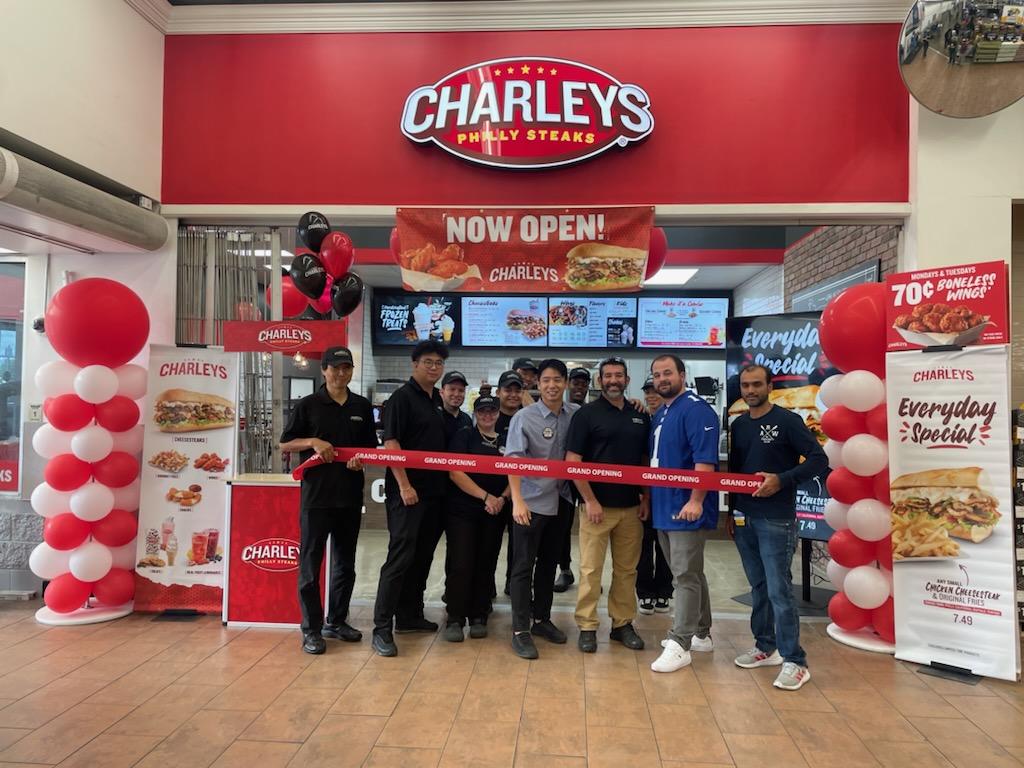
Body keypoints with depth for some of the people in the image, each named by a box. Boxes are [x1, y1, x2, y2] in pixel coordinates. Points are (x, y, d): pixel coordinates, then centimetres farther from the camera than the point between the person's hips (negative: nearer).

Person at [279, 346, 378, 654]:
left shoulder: (362, 406, 8)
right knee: (310, 562, 1)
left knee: (345, 563, 13)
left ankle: (336, 621, 28)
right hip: (315, 494, -4)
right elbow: (285, 444, 1)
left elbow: (371, 446, 14)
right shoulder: (308, 404, -1)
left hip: (351, 495, 4)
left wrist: (361, 459, -8)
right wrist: (313, 442, -16)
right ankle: (311, 629, 12)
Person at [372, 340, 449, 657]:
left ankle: (409, 615, 26)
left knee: (422, 557, 13)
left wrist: (445, 482, 13)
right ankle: (382, 628, -2)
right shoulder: (402, 397, -8)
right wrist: (404, 486, -20)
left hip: (434, 491, 8)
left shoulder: (438, 400, 14)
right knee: (400, 557, -8)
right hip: (407, 492, -8)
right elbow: (390, 445, -15)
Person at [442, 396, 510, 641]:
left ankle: (478, 617, 18)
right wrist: (486, 497, -15)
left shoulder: (505, 442, 13)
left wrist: (502, 498, -8)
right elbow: (455, 473, -9)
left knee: (486, 565, 7)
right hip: (462, 511, -4)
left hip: (494, 514, 4)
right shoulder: (463, 436, 1)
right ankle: (455, 619, 4)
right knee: (460, 564, -6)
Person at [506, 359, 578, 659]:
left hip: (560, 499, 5)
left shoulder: (577, 414, 0)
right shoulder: (524, 418, -10)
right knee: (524, 565, 1)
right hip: (531, 501, -4)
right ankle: (520, 630, 9)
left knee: (549, 563, 17)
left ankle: (542, 619, 32)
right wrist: (517, 500, -23)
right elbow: (513, 460, -14)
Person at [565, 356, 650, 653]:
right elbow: (572, 461, -8)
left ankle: (623, 624, 24)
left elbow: (646, 461, 16)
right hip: (597, 506, -4)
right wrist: (590, 501, -12)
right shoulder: (586, 414, -3)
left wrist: (646, 498, 6)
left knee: (626, 570, 11)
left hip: (631, 507, 4)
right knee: (590, 569, 0)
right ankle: (587, 626, 10)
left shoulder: (641, 417, 11)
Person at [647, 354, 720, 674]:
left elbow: (705, 460, -21)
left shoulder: (696, 409, -12)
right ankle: (701, 634, 29)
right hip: (664, 507, 9)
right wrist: (649, 499, 18)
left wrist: (696, 501, -26)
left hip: (686, 508, -9)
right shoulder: (659, 415, 16)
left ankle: (679, 644, 2)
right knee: (690, 574, 17)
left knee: (686, 576, -3)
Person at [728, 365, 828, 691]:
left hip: (776, 520, -6)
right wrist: (731, 511, 15)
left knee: (779, 591, -5)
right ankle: (765, 647, 27)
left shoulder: (787, 421, -6)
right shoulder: (738, 425, 11)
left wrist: (782, 480, -20)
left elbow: (819, 459, -10)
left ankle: (794, 662, 4)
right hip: (744, 519, 6)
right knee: (758, 587, 15)